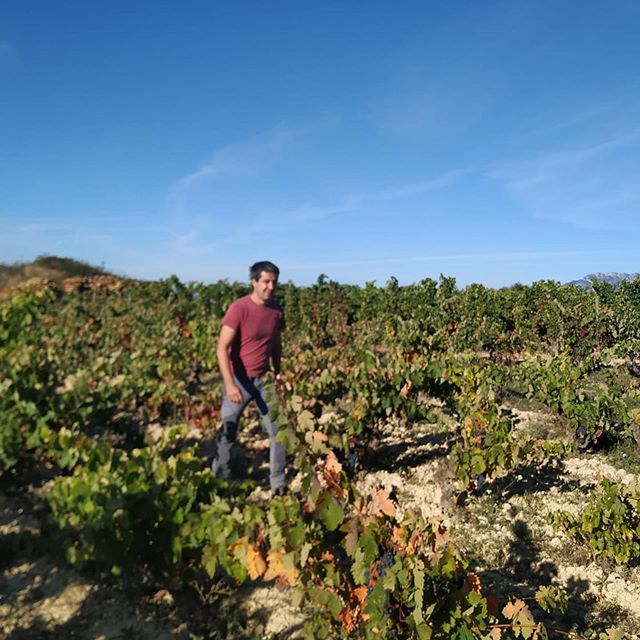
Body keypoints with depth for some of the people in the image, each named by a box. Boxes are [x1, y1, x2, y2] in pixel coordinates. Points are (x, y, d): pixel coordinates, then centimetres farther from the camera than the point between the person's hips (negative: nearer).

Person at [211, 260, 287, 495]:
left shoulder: (277, 310, -1)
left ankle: (278, 482, 15)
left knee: (278, 430, 2)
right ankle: (220, 481, 26)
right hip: (239, 379, -4)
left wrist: (277, 372, 13)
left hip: (263, 378, 5)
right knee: (227, 432, 6)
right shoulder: (239, 308, -18)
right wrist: (230, 384, -26)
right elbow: (222, 348, -20)